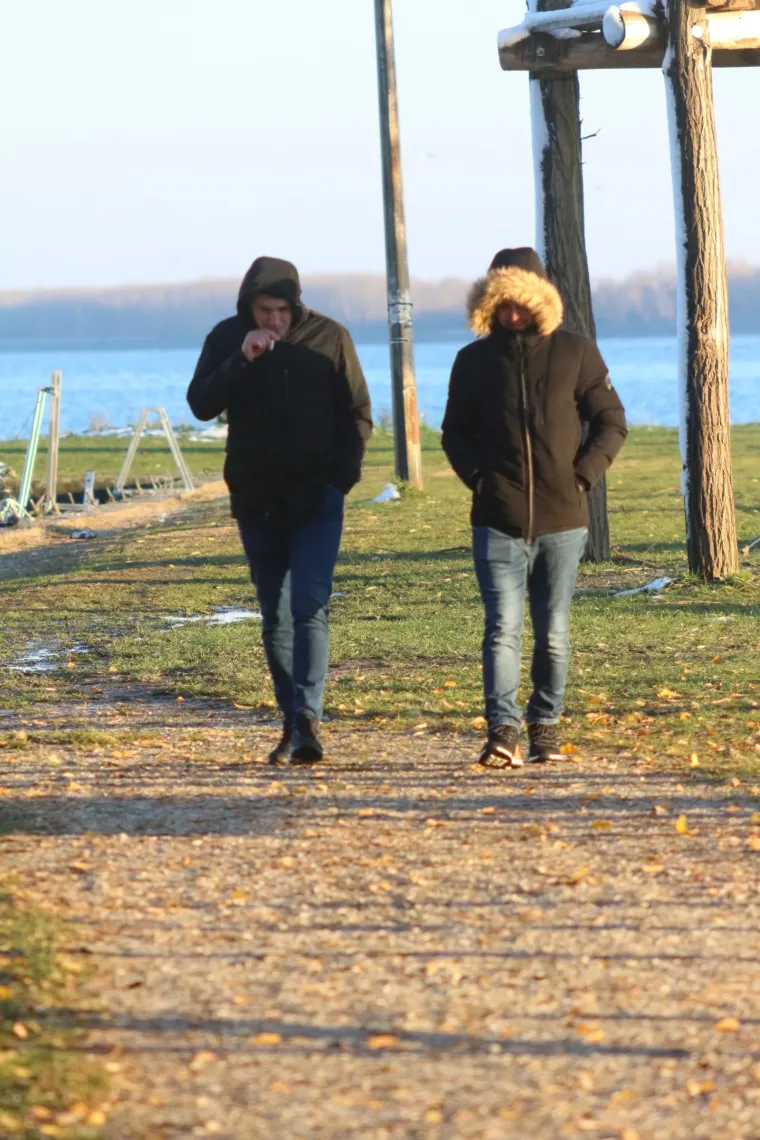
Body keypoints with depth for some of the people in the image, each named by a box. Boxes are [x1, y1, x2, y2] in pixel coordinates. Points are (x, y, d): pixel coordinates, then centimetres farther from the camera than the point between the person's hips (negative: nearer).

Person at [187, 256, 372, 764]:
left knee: (310, 607, -15)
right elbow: (201, 405, -7)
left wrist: (341, 476, -8)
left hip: (317, 499, -3)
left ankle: (308, 719, -22)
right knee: (276, 617, 8)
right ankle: (292, 724, 15)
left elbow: (358, 415, 3)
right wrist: (240, 360, -20)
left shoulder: (330, 337, -2)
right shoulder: (226, 340, 3)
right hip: (257, 502, 3)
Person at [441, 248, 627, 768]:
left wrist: (582, 477, -5)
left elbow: (611, 422, 7)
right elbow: (455, 433, 15)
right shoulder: (474, 361, 7)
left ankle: (546, 726, 18)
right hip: (498, 523, 0)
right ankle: (503, 731, -15)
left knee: (554, 633, 6)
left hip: (562, 519, 0)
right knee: (503, 627, -10)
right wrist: (478, 479, -2)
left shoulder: (576, 353, 3)